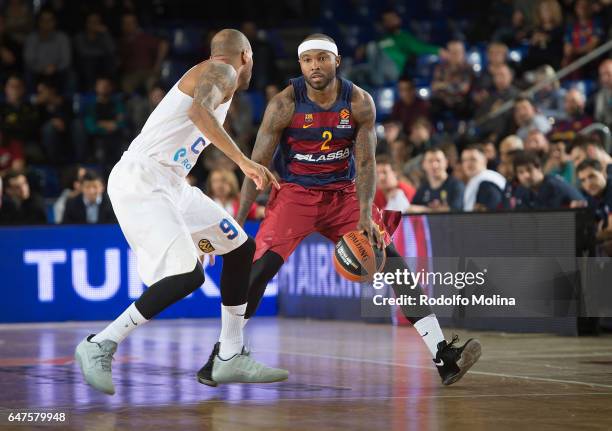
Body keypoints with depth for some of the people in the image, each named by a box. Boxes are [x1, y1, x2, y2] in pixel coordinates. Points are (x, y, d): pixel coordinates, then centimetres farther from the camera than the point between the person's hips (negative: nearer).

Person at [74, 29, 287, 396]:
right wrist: (244, 162, -32)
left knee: (241, 248, 12)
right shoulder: (220, 72, -5)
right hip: (141, 182, -10)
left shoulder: (218, 81, 25)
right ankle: (99, 347, -15)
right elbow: (199, 110, -27)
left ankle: (230, 359, 15)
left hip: (170, 185, 10)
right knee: (188, 275, -22)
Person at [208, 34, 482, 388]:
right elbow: (258, 164, -11)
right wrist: (239, 221, -15)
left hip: (343, 193, 2)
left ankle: (443, 356, -8)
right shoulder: (285, 105, -15)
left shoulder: (360, 103, -10)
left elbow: (365, 163, -9)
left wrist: (365, 216, -22)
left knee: (393, 261, -8)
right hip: (295, 193, -2)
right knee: (262, 266, -21)